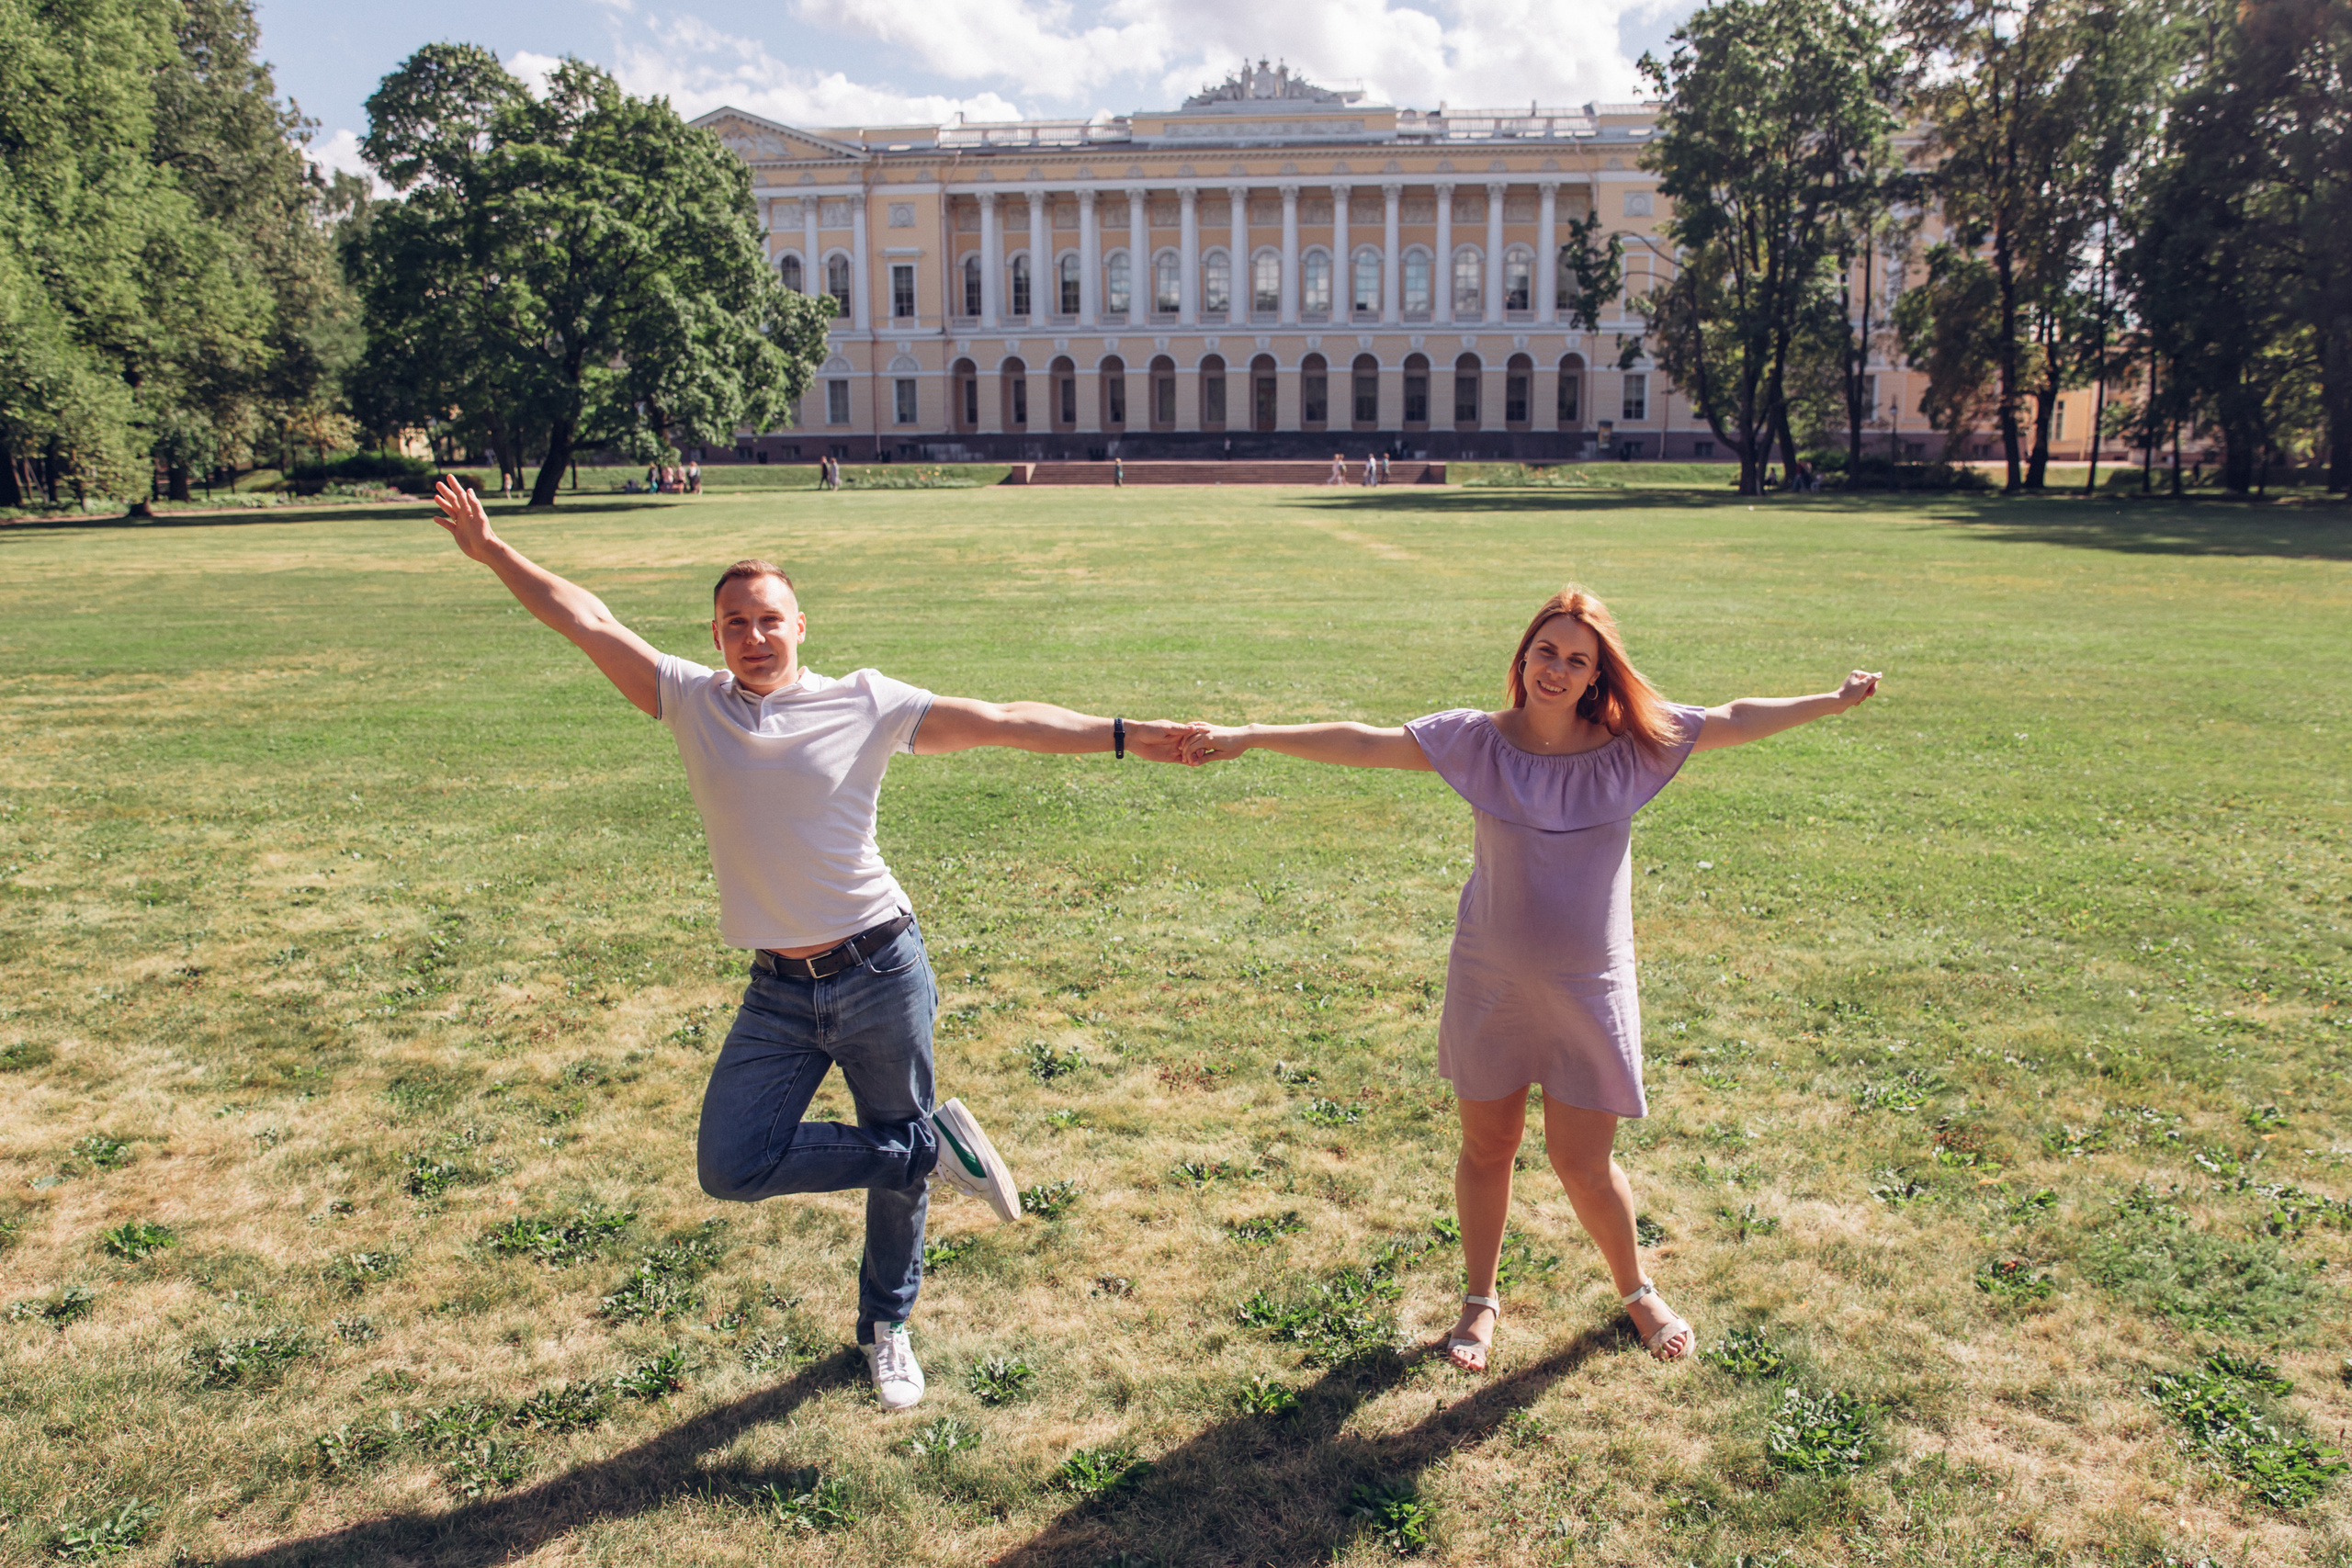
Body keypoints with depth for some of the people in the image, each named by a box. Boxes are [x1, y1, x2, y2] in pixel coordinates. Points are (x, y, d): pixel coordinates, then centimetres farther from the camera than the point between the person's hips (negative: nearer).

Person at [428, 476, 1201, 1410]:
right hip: (778, 992, 2)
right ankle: (934, 1146, 8)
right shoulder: (691, 701, 4)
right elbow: (585, 619, 6)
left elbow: (1003, 722, -5)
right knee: (731, 1167, -9)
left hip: (881, 973, -2)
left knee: (897, 1169, 10)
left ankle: (887, 1327, 38)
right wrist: (491, 551, 4)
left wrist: (1124, 736, -10)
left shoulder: (864, 702, -2)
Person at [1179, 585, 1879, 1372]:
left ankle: (1637, 1291, 35)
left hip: (1589, 989, 0)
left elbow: (1738, 720, 3)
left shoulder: (1632, 743, -7)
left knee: (1583, 1165, 4)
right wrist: (1249, 737, -19)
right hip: (1490, 982, 0)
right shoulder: (1477, 740, -10)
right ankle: (1480, 1300, 37)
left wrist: (1835, 701, 6)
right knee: (1487, 1147, 14)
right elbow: (1362, 744, -14)